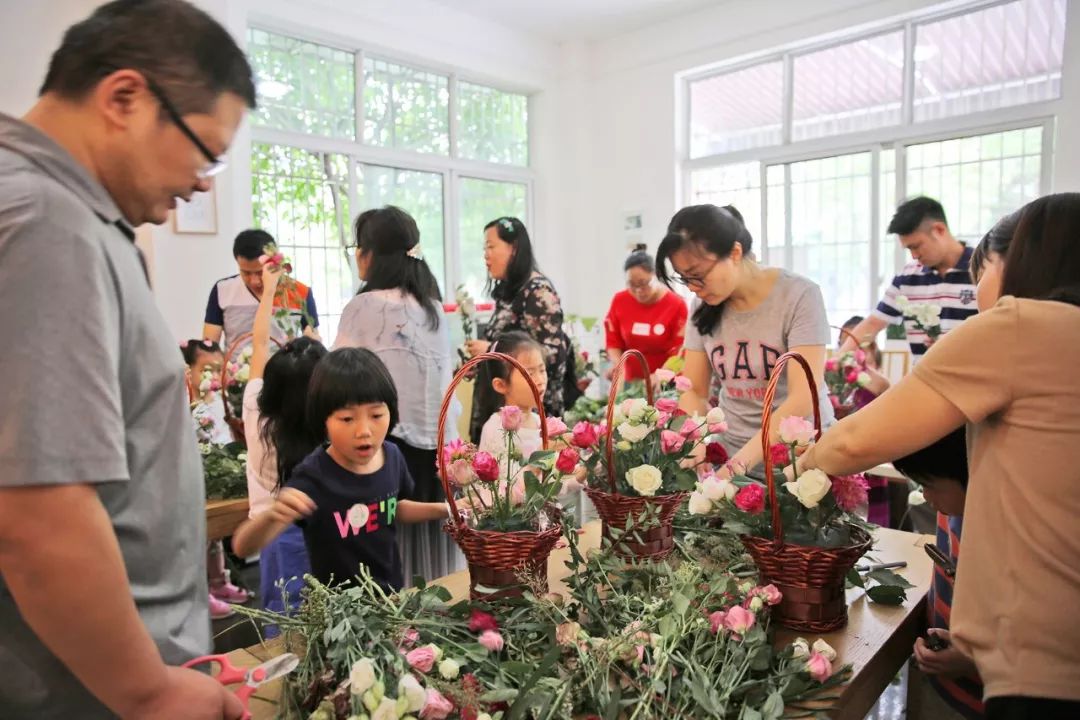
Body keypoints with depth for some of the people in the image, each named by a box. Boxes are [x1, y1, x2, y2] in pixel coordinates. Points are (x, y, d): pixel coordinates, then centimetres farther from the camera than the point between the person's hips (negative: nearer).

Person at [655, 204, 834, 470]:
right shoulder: (704, 307, 3)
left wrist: (741, 462, -29)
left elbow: (804, 398, -19)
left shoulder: (799, 295, -11)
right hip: (729, 452, 4)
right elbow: (693, 390, 4)